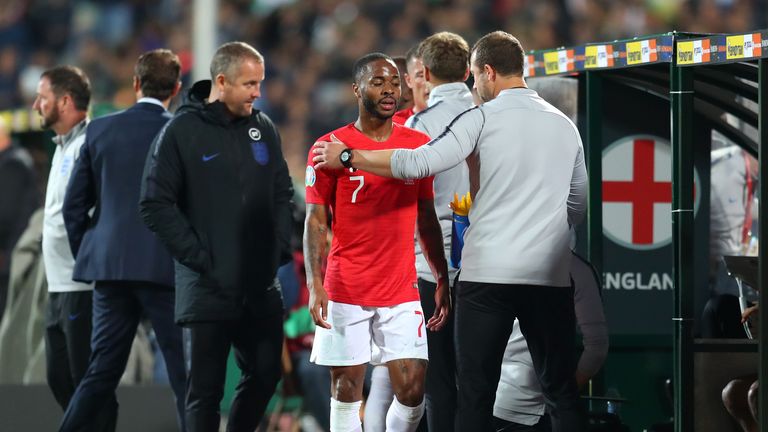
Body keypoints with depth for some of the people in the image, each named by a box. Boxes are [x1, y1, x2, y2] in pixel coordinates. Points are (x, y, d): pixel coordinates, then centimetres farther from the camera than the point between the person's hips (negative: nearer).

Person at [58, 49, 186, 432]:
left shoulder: (100, 130, 6)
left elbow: (74, 205, 7)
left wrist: (87, 255, 18)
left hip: (109, 267, 4)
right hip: (164, 267, -4)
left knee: (101, 373, 11)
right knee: (185, 372, -1)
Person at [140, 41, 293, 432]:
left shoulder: (262, 128, 8)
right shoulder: (182, 132, -7)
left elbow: (282, 194, 18)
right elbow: (155, 205, -8)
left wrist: (279, 248, 5)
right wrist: (198, 256, -13)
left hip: (261, 285, 5)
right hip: (208, 286, -5)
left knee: (265, 374, 9)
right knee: (206, 388, -1)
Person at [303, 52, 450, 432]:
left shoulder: (419, 144, 7)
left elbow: (426, 218, 14)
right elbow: (315, 221, -4)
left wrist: (443, 280, 9)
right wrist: (315, 285, -14)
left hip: (402, 293, 3)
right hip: (346, 293, -3)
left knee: (412, 392, -3)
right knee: (346, 391, 1)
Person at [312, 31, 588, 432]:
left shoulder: (483, 118, -4)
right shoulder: (565, 125, 11)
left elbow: (420, 163, -12)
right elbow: (579, 206, 17)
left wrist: (347, 157, -2)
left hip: (489, 274, -4)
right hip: (550, 277, 4)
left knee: (476, 392, 1)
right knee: (561, 390, 6)